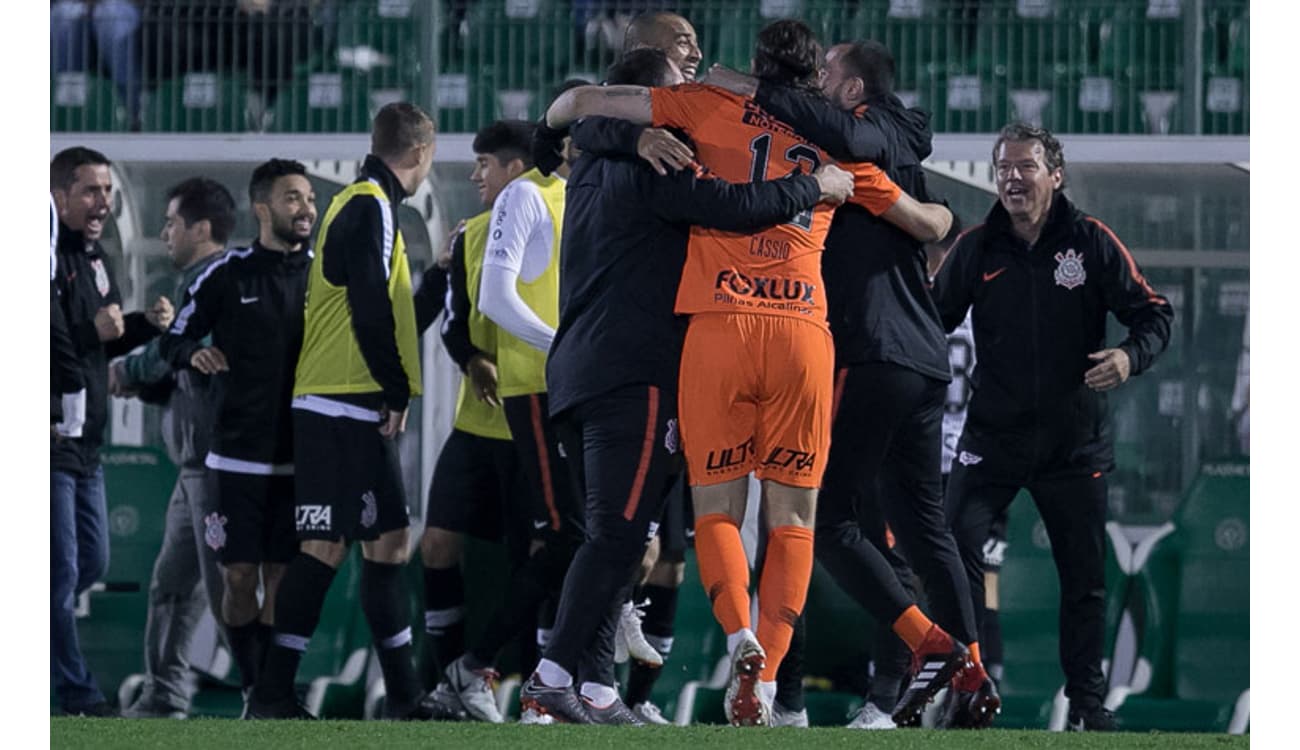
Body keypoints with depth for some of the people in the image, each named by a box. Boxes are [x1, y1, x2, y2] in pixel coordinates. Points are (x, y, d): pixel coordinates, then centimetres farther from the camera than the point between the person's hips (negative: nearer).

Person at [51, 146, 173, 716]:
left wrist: (148, 324, 4)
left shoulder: (93, 257, 14)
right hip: (49, 441, -10)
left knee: (91, 562, 15)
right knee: (62, 571, -5)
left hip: (85, 443, 10)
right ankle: (77, 696, 0)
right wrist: (90, 331, -28)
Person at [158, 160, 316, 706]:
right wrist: (194, 354, -17)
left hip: (301, 457, 1)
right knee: (240, 576, -2)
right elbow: (174, 340, 5)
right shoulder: (228, 276, -1)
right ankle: (253, 686, 11)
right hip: (238, 455, -1)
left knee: (281, 576, 1)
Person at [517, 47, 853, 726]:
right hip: (634, 375, -9)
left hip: (576, 371, 9)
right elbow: (731, 208, -19)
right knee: (618, 534, -11)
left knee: (612, 535, 9)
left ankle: (593, 685, 3)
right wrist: (814, 187, -5)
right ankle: (555, 675, -18)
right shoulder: (653, 167, -8)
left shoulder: (593, 167, 18)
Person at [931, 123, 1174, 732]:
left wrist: (1131, 356, -22)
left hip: (1075, 441, 0)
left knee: (1085, 577, 7)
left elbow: (1152, 313, -3)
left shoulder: (1091, 242, -5)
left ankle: (1086, 699, 21)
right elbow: (934, 316, 7)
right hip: (992, 436, 0)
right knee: (957, 550, -14)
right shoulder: (975, 248, 0)